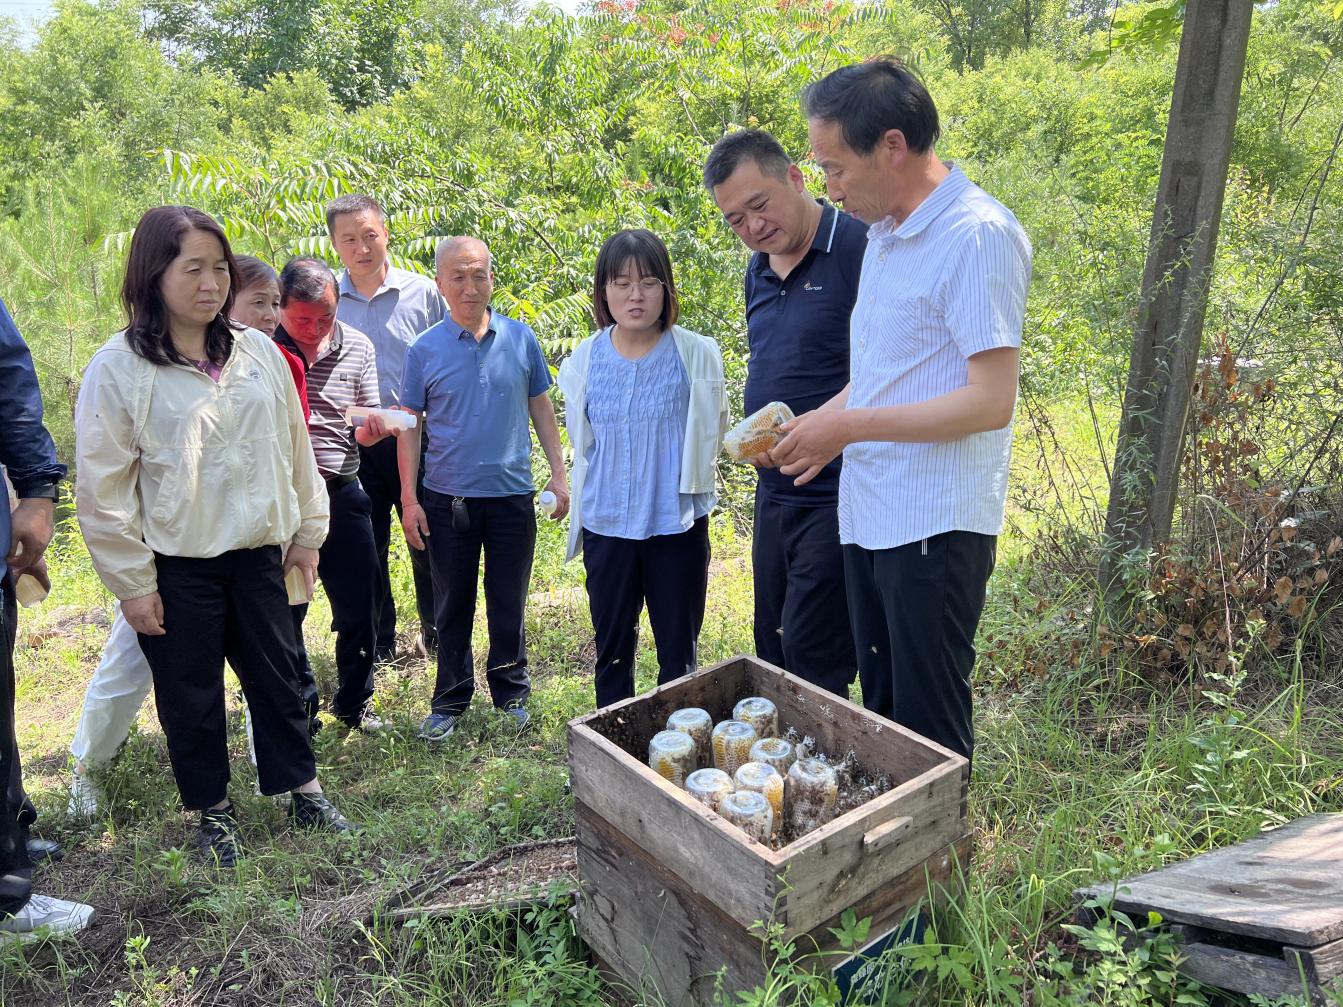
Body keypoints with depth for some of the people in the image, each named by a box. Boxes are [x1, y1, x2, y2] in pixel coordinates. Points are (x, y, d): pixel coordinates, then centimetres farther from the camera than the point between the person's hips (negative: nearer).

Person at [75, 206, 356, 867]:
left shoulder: (258, 353, 2)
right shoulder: (118, 367, -9)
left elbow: (294, 447, 9)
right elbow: (102, 487, -8)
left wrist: (306, 531, 10)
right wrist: (131, 582, -8)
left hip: (257, 553, 3)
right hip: (175, 566, -3)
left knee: (277, 675, 15)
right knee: (190, 694, 11)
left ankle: (303, 792, 32)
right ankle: (213, 811, 31)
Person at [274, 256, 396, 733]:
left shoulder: (357, 347, 4)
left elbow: (364, 432, 9)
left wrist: (375, 427, -14)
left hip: (341, 493, 3)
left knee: (359, 608, 8)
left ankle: (354, 703, 29)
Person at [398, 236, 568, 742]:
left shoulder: (521, 339, 1)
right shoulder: (424, 350, -2)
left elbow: (540, 407, 8)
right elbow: (410, 426, 1)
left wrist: (558, 473, 3)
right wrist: (409, 500, -3)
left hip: (512, 495, 1)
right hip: (447, 497, 0)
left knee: (508, 605, 11)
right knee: (452, 608, 11)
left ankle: (512, 695, 27)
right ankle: (450, 701, 25)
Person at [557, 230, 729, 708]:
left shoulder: (697, 355, -8)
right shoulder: (584, 361, -1)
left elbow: (709, 437, 4)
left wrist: (684, 485, 5)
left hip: (678, 524, -2)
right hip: (606, 526, 2)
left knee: (678, 653, 9)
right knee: (612, 650, 15)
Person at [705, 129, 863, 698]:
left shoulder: (859, 249, -12)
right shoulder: (758, 271, 14)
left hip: (836, 496, -8)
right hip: (774, 494, 8)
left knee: (813, 667, -3)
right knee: (772, 659, 16)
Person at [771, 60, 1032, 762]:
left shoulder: (978, 236, -14)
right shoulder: (884, 236, 14)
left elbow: (991, 401, -20)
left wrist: (849, 427, -16)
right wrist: (815, 422, 5)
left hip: (934, 527, -9)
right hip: (868, 517, 9)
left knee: (930, 738, 4)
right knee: (880, 712, 18)